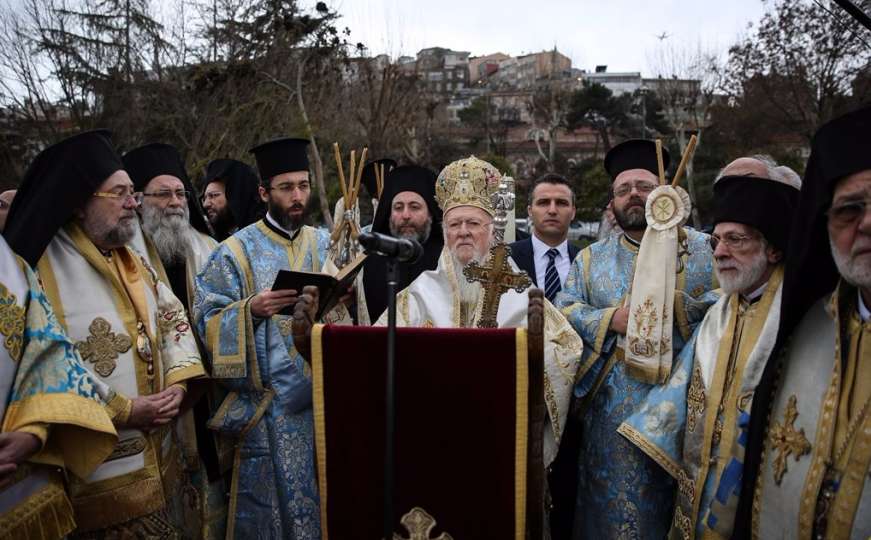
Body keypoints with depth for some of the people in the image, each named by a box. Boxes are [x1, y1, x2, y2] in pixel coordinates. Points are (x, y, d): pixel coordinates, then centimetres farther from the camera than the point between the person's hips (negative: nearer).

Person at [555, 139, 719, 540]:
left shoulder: (704, 249, 6)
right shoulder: (591, 258, 11)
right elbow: (563, 312, 2)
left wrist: (676, 304, -17)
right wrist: (612, 319, -13)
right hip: (612, 412, 2)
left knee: (678, 505, 7)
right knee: (615, 503, 7)